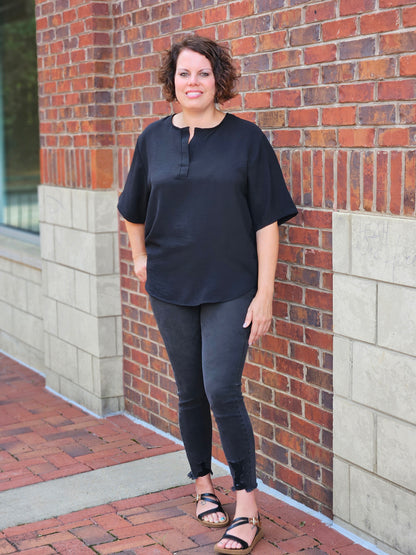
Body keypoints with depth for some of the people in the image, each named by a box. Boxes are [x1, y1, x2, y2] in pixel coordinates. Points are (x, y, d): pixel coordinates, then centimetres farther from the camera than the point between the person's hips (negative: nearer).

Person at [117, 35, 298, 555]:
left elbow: (267, 222, -5)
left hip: (230, 287, -3)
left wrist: (264, 294, -9)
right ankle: (204, 485, 30)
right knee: (190, 392, 11)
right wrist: (140, 258, 19)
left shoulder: (246, 138, -4)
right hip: (170, 287, 3)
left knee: (222, 390, -11)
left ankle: (247, 510, 1)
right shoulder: (153, 139, 5)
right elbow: (134, 210, 21)